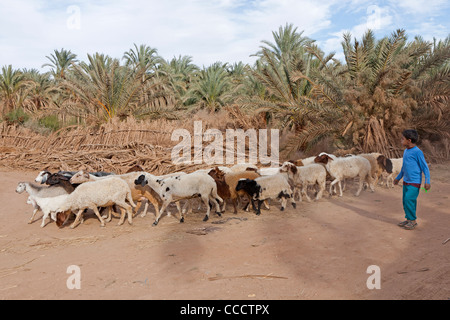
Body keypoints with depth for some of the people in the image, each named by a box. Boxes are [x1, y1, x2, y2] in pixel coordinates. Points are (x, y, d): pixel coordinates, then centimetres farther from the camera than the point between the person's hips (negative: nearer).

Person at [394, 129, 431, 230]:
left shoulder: (417, 152, -15)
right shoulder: (406, 151, 10)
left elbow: (425, 167, -11)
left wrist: (427, 181, -16)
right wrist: (398, 178, 30)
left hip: (414, 182, -8)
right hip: (406, 182, 8)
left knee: (409, 200, -13)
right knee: (405, 201, 9)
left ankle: (413, 220, 1)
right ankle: (408, 219, 21)